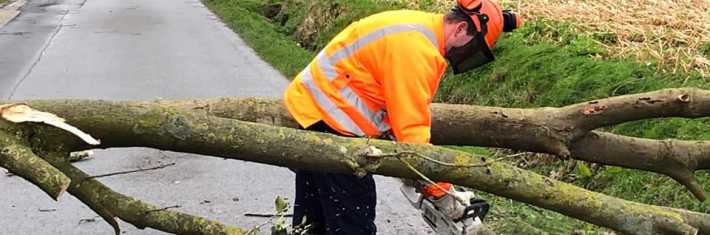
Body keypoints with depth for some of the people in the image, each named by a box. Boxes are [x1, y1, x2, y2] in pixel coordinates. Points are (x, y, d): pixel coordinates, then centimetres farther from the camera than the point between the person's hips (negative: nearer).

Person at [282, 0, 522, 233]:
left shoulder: (421, 26, 8)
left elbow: (404, 111, 12)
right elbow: (412, 129, -24)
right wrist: (440, 191, -18)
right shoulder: (417, 46, -23)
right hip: (328, 117, -11)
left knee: (315, 215, 20)